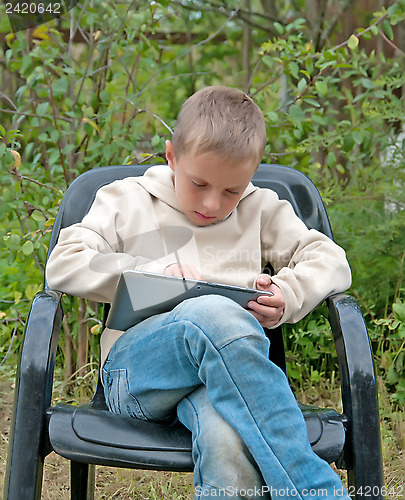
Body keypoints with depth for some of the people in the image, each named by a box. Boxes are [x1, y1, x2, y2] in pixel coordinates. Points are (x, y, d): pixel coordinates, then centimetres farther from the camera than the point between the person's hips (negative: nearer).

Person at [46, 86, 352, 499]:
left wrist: (287, 295, -3)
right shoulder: (127, 201, 18)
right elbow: (62, 265, 8)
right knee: (214, 315, -39)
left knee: (229, 438, -42)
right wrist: (153, 272, -3)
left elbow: (331, 262, 19)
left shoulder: (261, 210, 23)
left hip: (229, 365, 1)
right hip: (134, 368, 0)